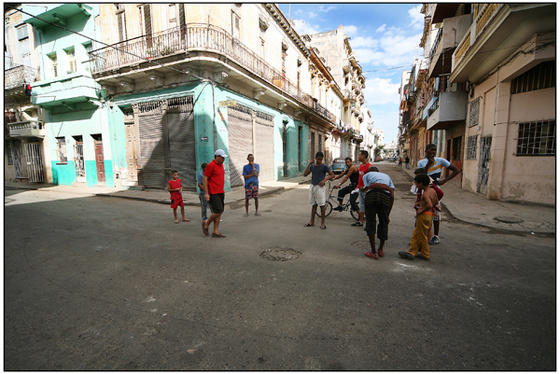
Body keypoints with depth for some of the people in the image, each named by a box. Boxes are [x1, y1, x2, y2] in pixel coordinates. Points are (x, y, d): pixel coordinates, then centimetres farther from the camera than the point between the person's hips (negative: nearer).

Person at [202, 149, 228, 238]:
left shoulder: (221, 165, 15)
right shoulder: (211, 165, -11)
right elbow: (204, 179, -13)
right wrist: (206, 193, -17)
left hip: (220, 193, 9)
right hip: (213, 193, -9)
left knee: (219, 212, 7)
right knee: (219, 211, -12)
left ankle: (216, 232, 14)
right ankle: (206, 223, 13)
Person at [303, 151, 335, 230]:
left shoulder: (324, 166, -5)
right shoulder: (312, 166, 10)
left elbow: (332, 175, -6)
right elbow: (305, 174, 4)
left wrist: (325, 179, -22)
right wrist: (309, 164, -3)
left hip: (320, 187, -5)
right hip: (312, 187, 5)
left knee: (322, 205, -1)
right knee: (314, 205, 12)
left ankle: (322, 223, 9)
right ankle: (312, 222, 20)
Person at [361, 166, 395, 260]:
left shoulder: (366, 175, 30)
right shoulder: (387, 176, 37)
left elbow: (367, 189, 10)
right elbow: (392, 195, 21)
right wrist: (388, 214, 22)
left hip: (372, 194, -2)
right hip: (385, 195, 2)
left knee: (370, 223, 9)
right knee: (383, 223, 17)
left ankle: (373, 252, 13)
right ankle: (381, 250, 31)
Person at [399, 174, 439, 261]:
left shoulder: (425, 194, -20)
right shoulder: (432, 190, 8)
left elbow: (429, 205, -35)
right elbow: (436, 202, 22)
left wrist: (421, 211, -20)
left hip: (423, 216, -9)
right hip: (429, 215, 9)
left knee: (422, 236, 6)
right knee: (415, 235, 14)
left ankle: (425, 255, 20)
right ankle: (411, 252, 17)